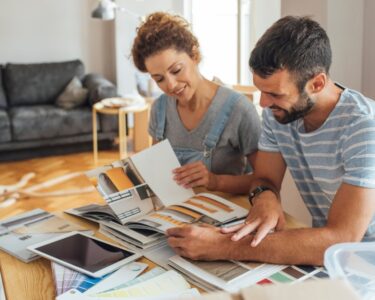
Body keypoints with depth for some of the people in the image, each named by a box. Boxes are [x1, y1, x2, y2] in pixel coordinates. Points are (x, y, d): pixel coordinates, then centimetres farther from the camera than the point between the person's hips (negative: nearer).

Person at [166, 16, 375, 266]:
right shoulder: (277, 112, -5)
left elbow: (341, 240, -31)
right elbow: (265, 178, 5)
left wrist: (225, 247, -34)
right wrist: (265, 196, -20)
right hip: (324, 248, 5)